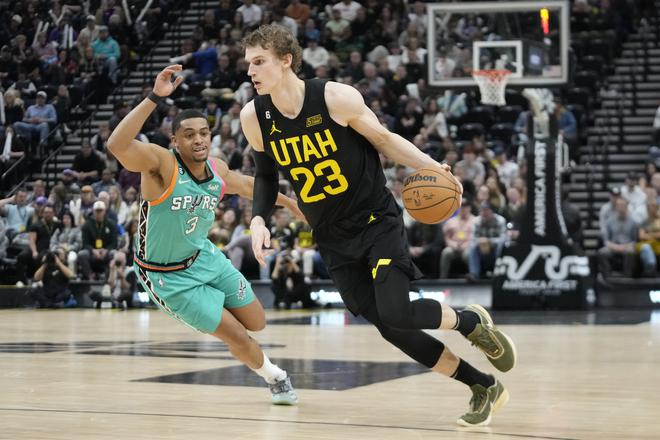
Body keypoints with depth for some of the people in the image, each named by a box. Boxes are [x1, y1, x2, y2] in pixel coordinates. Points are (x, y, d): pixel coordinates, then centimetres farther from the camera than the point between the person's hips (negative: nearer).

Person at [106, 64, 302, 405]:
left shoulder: (217, 170, -7)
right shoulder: (161, 164, -28)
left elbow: (244, 185, 17)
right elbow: (117, 145, -48)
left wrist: (285, 200, 28)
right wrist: (154, 98, -55)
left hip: (203, 256, 6)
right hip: (168, 275, -6)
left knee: (256, 323, 13)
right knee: (235, 335, -3)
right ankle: (274, 377, 27)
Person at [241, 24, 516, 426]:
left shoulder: (336, 97, -18)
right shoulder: (254, 118, -6)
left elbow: (384, 139, -4)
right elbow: (266, 174, 12)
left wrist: (431, 166, -18)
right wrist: (259, 219, -4)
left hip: (377, 221, -4)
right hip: (333, 238, 4)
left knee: (396, 312, -22)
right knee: (389, 328, 0)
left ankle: (471, 321, 11)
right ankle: (485, 388, 15)